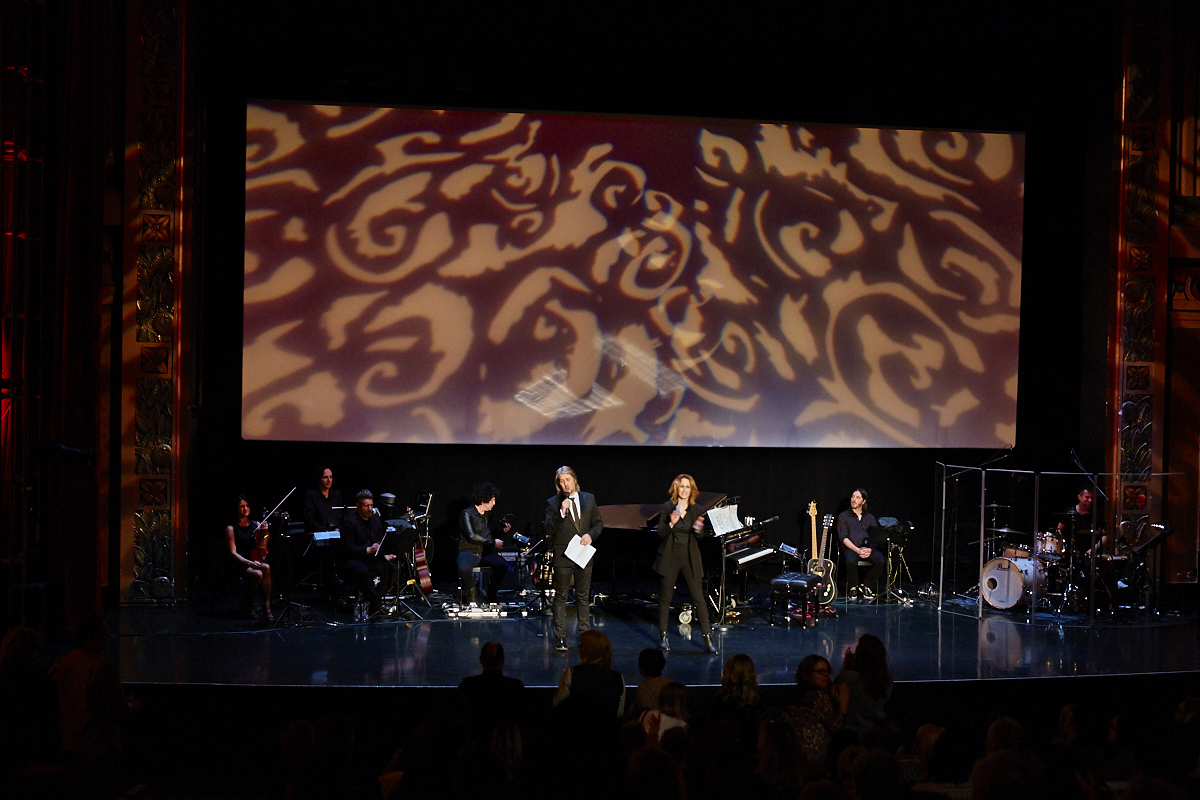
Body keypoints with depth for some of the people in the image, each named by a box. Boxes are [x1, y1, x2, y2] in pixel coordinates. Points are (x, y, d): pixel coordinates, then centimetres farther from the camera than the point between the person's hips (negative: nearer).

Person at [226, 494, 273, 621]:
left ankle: (266, 606, -28)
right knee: (258, 574, -33)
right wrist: (249, 563, -21)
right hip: (238, 565, -4)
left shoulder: (255, 525, 11)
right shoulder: (231, 528, -2)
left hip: (255, 561, 4)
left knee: (266, 567, -32)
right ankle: (250, 607, -11)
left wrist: (264, 533, -8)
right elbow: (233, 553, -7)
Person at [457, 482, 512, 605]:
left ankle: (491, 594, -4)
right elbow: (471, 536, -18)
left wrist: (502, 531, 6)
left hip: (485, 553, 6)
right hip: (469, 552, -6)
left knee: (503, 565, -26)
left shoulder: (488, 515, 16)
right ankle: (471, 592, -8)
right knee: (463, 567, -40)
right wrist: (493, 542, -14)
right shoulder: (467, 514, -8)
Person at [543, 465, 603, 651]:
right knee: (560, 597, 1)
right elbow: (548, 530, -10)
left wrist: (591, 535, -8)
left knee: (584, 597, 10)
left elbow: (598, 523, 12)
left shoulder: (588, 499, 7)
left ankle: (585, 634, 18)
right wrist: (561, 512, -21)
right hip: (563, 555, -3)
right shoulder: (553, 503, -2)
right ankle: (560, 638, 5)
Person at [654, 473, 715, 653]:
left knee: (699, 598, -2)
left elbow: (700, 537, 2)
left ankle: (707, 638, 0)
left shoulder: (697, 510, 2)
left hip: (690, 558, 1)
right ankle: (663, 636, 19)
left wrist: (698, 529, -20)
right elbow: (660, 533, -5)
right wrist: (671, 523, -24)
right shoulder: (667, 507, -2)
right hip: (670, 558, -1)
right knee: (665, 597, 6)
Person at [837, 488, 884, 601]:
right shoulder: (843, 516, 11)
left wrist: (870, 549, -13)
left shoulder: (870, 518, 20)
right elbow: (843, 538, -2)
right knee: (851, 560, -39)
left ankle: (865, 586, -8)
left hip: (868, 548, 3)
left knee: (881, 561, -29)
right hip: (850, 548, -3)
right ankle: (853, 587, -12)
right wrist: (857, 550, -17)